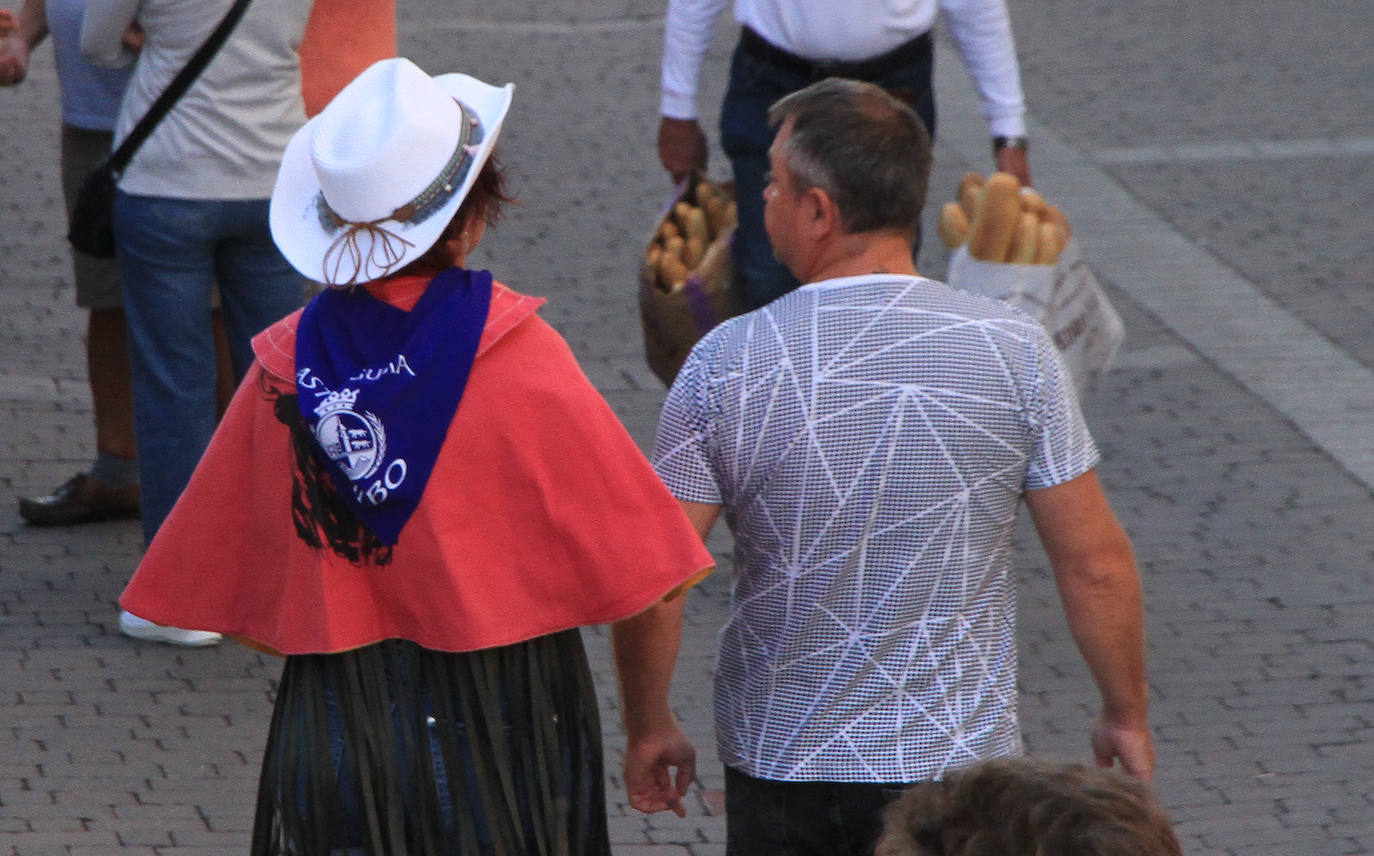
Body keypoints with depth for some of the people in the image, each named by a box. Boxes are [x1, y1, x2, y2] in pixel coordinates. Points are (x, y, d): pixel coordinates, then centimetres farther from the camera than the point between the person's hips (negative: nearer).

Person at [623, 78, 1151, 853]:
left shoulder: (728, 363, -12)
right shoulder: (1015, 351, -10)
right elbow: (1096, 565, -6)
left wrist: (645, 729, 5)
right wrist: (1127, 714, 8)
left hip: (781, 765, 0)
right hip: (958, 759, 0)